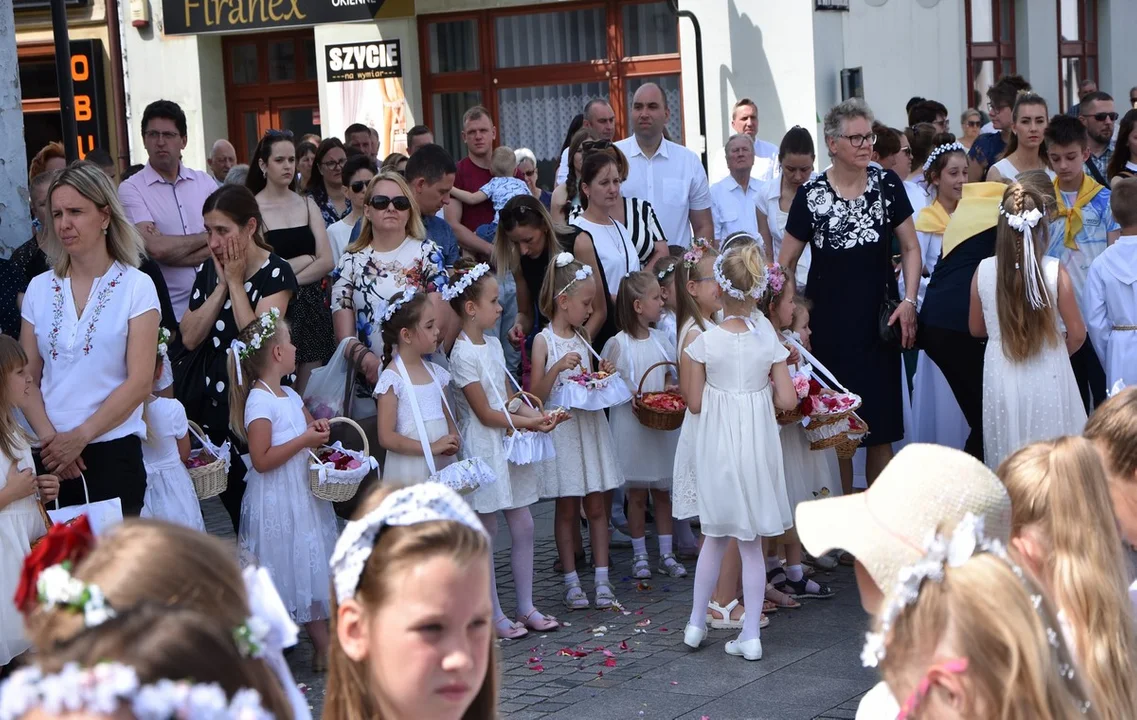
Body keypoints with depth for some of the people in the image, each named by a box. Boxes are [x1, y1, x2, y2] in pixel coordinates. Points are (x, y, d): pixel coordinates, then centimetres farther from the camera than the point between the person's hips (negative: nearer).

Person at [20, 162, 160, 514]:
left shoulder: (136, 286, -2)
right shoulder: (39, 288, 8)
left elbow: (140, 381, -7)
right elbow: (27, 378, 7)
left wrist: (79, 437, -12)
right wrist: (50, 438, -9)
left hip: (112, 453, -3)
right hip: (51, 456, 3)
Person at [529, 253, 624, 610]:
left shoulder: (583, 338, 9)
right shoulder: (544, 341, -8)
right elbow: (536, 396, -13)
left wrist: (604, 375, 1)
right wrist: (558, 367, -25)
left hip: (591, 424, 5)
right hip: (562, 429, -5)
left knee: (597, 506, 4)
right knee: (567, 510, 3)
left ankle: (602, 580, 8)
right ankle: (572, 583, 11)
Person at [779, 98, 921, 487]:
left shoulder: (887, 184, 1)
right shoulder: (811, 194, -4)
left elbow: (910, 248, 7)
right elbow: (786, 262, 4)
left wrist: (909, 301, -6)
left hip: (878, 322, 1)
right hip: (829, 326, -1)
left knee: (881, 425, 3)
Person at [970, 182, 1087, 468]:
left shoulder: (984, 271, -6)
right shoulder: (1055, 271, -12)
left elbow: (976, 329, 8)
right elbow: (1077, 334, -5)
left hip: (1001, 378, 2)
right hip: (1048, 377, -2)